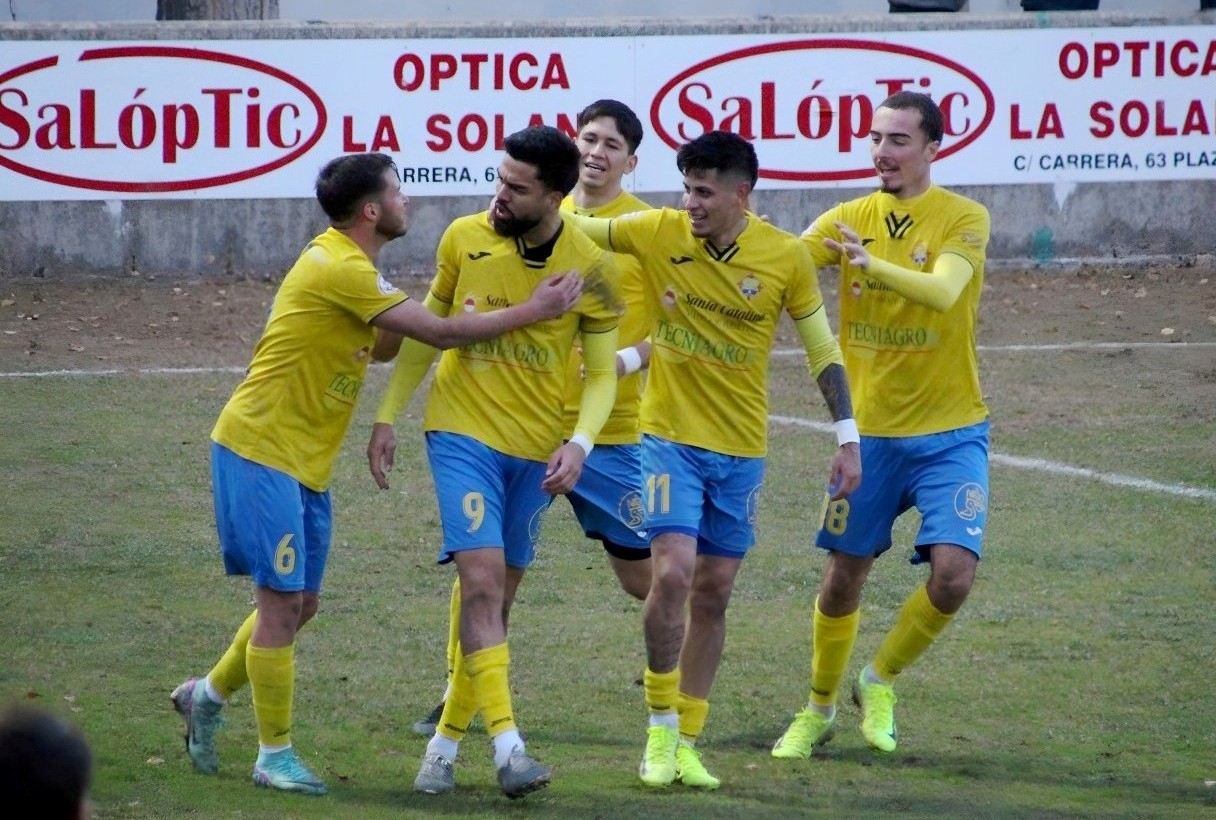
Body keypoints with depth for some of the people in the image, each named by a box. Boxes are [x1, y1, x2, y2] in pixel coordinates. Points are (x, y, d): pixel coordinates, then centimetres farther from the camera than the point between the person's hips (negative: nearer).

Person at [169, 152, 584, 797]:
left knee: (298, 603, 14)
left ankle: (207, 695, 30)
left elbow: (385, 345, 13)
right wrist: (533, 312, -13)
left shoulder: (345, 266, 12)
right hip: (261, 452, -10)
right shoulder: (337, 270, -20)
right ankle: (275, 755, 2)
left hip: (303, 463, 10)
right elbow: (440, 333, -19)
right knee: (282, 601, -6)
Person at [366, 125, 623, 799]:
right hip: (463, 433, -2)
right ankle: (507, 748, -23)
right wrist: (387, 417, 7)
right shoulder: (464, 238, -5)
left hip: (535, 451, 2)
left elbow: (602, 374, 0)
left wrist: (579, 443, -16)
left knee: (496, 596, 8)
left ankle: (447, 742, 22)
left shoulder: (590, 269, -6)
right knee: (482, 580, -17)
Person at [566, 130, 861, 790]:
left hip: (742, 450, 2)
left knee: (713, 593, 7)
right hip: (671, 438, -1)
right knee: (673, 573, -16)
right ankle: (661, 728, 0)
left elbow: (823, 351, 3)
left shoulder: (786, 257, -7)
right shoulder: (657, 234, -9)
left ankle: (686, 742, 18)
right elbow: (572, 229, 0)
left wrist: (847, 439, 1)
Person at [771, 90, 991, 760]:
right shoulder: (849, 220, 1)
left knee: (953, 572, -17)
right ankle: (818, 710, 30)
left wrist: (872, 264, -46)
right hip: (868, 431, 3)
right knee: (843, 577, 9)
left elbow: (943, 291, -29)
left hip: (949, 433, -3)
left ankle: (880, 680, 9)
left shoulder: (964, 219, -11)